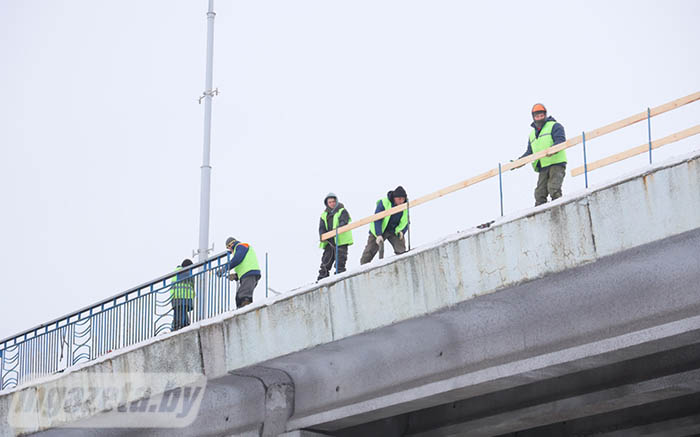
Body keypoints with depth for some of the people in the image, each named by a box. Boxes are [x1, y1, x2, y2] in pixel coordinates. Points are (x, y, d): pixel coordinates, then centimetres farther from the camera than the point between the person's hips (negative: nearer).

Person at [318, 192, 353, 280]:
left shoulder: (342, 211, 3)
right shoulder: (324, 214, 18)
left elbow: (344, 223, -13)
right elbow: (321, 228, 11)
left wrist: (337, 229, -33)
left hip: (341, 240, -5)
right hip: (329, 241, 5)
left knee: (340, 259, -9)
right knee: (326, 259, 4)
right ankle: (322, 277, 6)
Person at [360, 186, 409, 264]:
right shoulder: (383, 203, -22)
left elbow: (405, 222, 4)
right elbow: (377, 220, -23)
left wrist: (401, 231, -16)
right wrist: (379, 235, -32)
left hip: (395, 231, 3)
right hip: (379, 230, -3)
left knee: (401, 250, -17)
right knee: (370, 251, -1)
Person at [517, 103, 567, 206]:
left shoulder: (554, 126, 5)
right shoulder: (532, 134, 26)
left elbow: (561, 141, -11)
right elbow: (529, 152, 25)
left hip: (556, 163, -6)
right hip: (543, 167, 6)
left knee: (554, 189, -20)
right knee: (540, 193, -3)